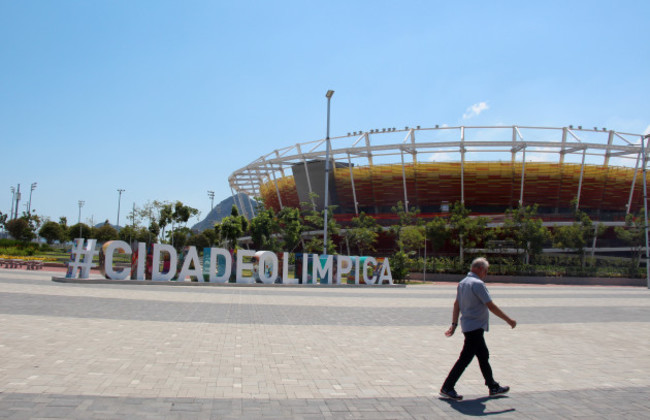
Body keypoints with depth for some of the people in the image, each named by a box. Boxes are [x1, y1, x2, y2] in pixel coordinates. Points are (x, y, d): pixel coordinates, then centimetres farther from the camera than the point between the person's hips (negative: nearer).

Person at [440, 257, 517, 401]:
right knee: (465, 358, -5)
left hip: (467, 325, 10)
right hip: (475, 327, -10)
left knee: (483, 356, 18)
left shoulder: (462, 283, 11)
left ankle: (493, 387, 29)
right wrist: (509, 320, -9)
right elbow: (491, 306, -18)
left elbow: (457, 305, 13)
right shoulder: (477, 284, -18)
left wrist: (454, 324, 14)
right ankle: (447, 388, -1)